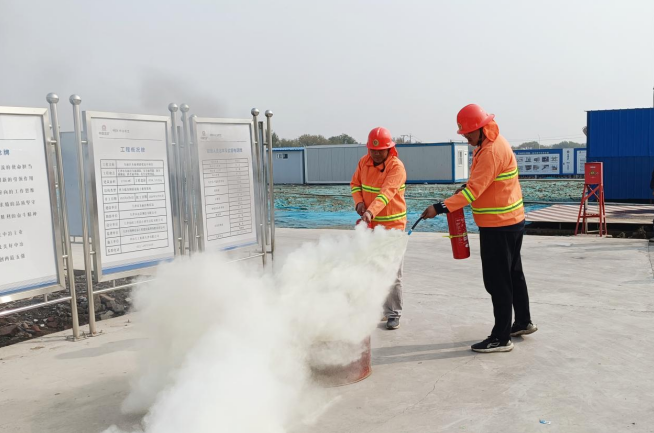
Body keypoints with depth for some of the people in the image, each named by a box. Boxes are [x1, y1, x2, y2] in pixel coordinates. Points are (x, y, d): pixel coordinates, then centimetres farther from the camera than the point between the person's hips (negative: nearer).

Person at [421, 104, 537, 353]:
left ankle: (501, 338, 5)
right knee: (513, 274, 21)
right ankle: (523, 322, 35)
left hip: (498, 226, -11)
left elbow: (474, 191, -27)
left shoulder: (491, 151, -22)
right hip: (512, 221, 11)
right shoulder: (493, 143, 10)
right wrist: (466, 187, 5)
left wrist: (440, 208, -30)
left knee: (498, 281, -3)